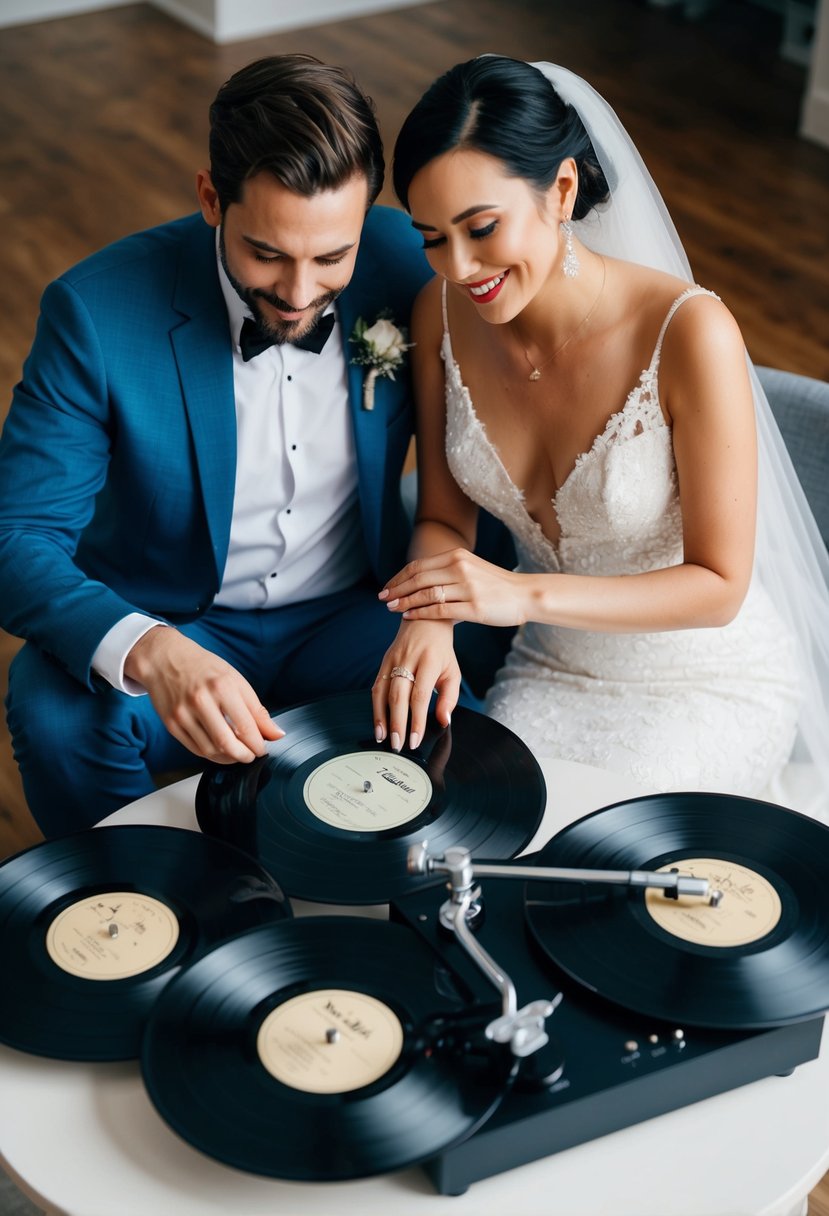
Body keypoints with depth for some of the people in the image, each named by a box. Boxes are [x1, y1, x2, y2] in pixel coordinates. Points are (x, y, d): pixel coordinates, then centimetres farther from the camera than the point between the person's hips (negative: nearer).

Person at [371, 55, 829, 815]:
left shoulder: (689, 333, -27)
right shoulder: (443, 312, -12)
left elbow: (718, 585, -21)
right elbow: (444, 517, -1)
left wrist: (523, 594, -32)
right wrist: (429, 619, -24)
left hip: (704, 686, -4)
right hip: (550, 671, 4)